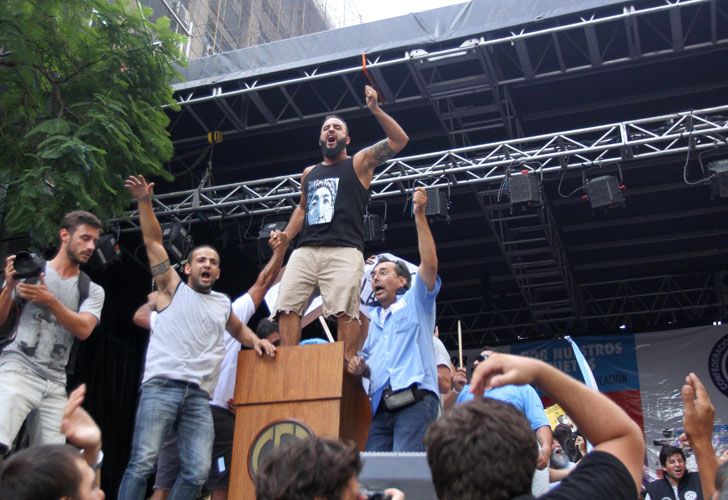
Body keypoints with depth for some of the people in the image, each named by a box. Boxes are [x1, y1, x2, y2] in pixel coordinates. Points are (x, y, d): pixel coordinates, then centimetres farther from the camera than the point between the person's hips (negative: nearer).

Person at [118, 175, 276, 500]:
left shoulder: (223, 303, 23)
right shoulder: (173, 289, 13)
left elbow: (238, 329, 42)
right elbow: (153, 241, 6)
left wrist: (256, 341, 21)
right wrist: (145, 202, -1)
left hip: (199, 396, 4)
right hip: (161, 386, -4)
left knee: (197, 472, -7)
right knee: (142, 463, -15)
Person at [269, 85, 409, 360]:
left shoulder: (359, 162, 12)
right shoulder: (309, 173, 28)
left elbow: (399, 141, 2)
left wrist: (375, 109, -9)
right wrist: (287, 234, 19)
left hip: (343, 251, -5)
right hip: (305, 250, 5)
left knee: (345, 312, -20)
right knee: (287, 307, -10)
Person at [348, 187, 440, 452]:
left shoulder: (416, 302, 12)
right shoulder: (374, 319, 29)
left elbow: (430, 264, -6)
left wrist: (419, 215, -11)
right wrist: (360, 368, 7)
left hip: (415, 400, -6)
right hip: (381, 406, 6)